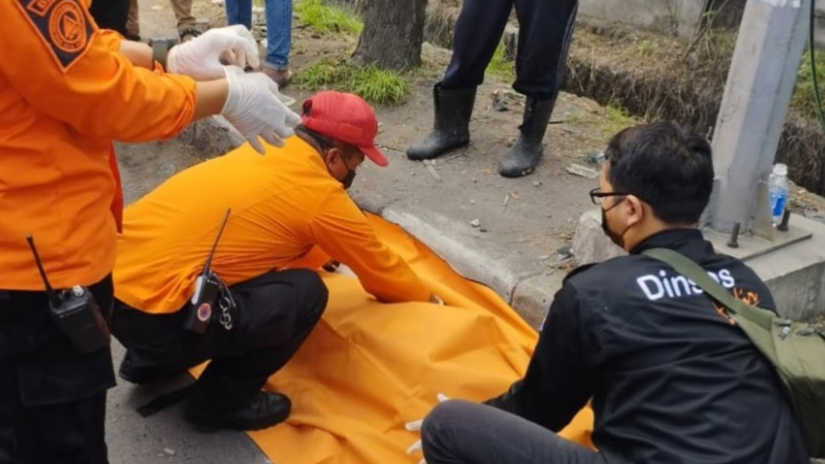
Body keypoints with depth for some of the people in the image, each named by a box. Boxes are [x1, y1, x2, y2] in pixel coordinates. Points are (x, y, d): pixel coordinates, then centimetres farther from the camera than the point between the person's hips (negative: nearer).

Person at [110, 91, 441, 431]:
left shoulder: (265, 150, 14)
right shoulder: (322, 195, -6)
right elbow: (381, 269, 9)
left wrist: (322, 252, 48)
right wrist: (428, 300, 27)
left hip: (111, 281, 9)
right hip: (149, 311, -9)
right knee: (305, 294, -5)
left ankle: (148, 362, 31)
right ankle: (218, 402, 10)